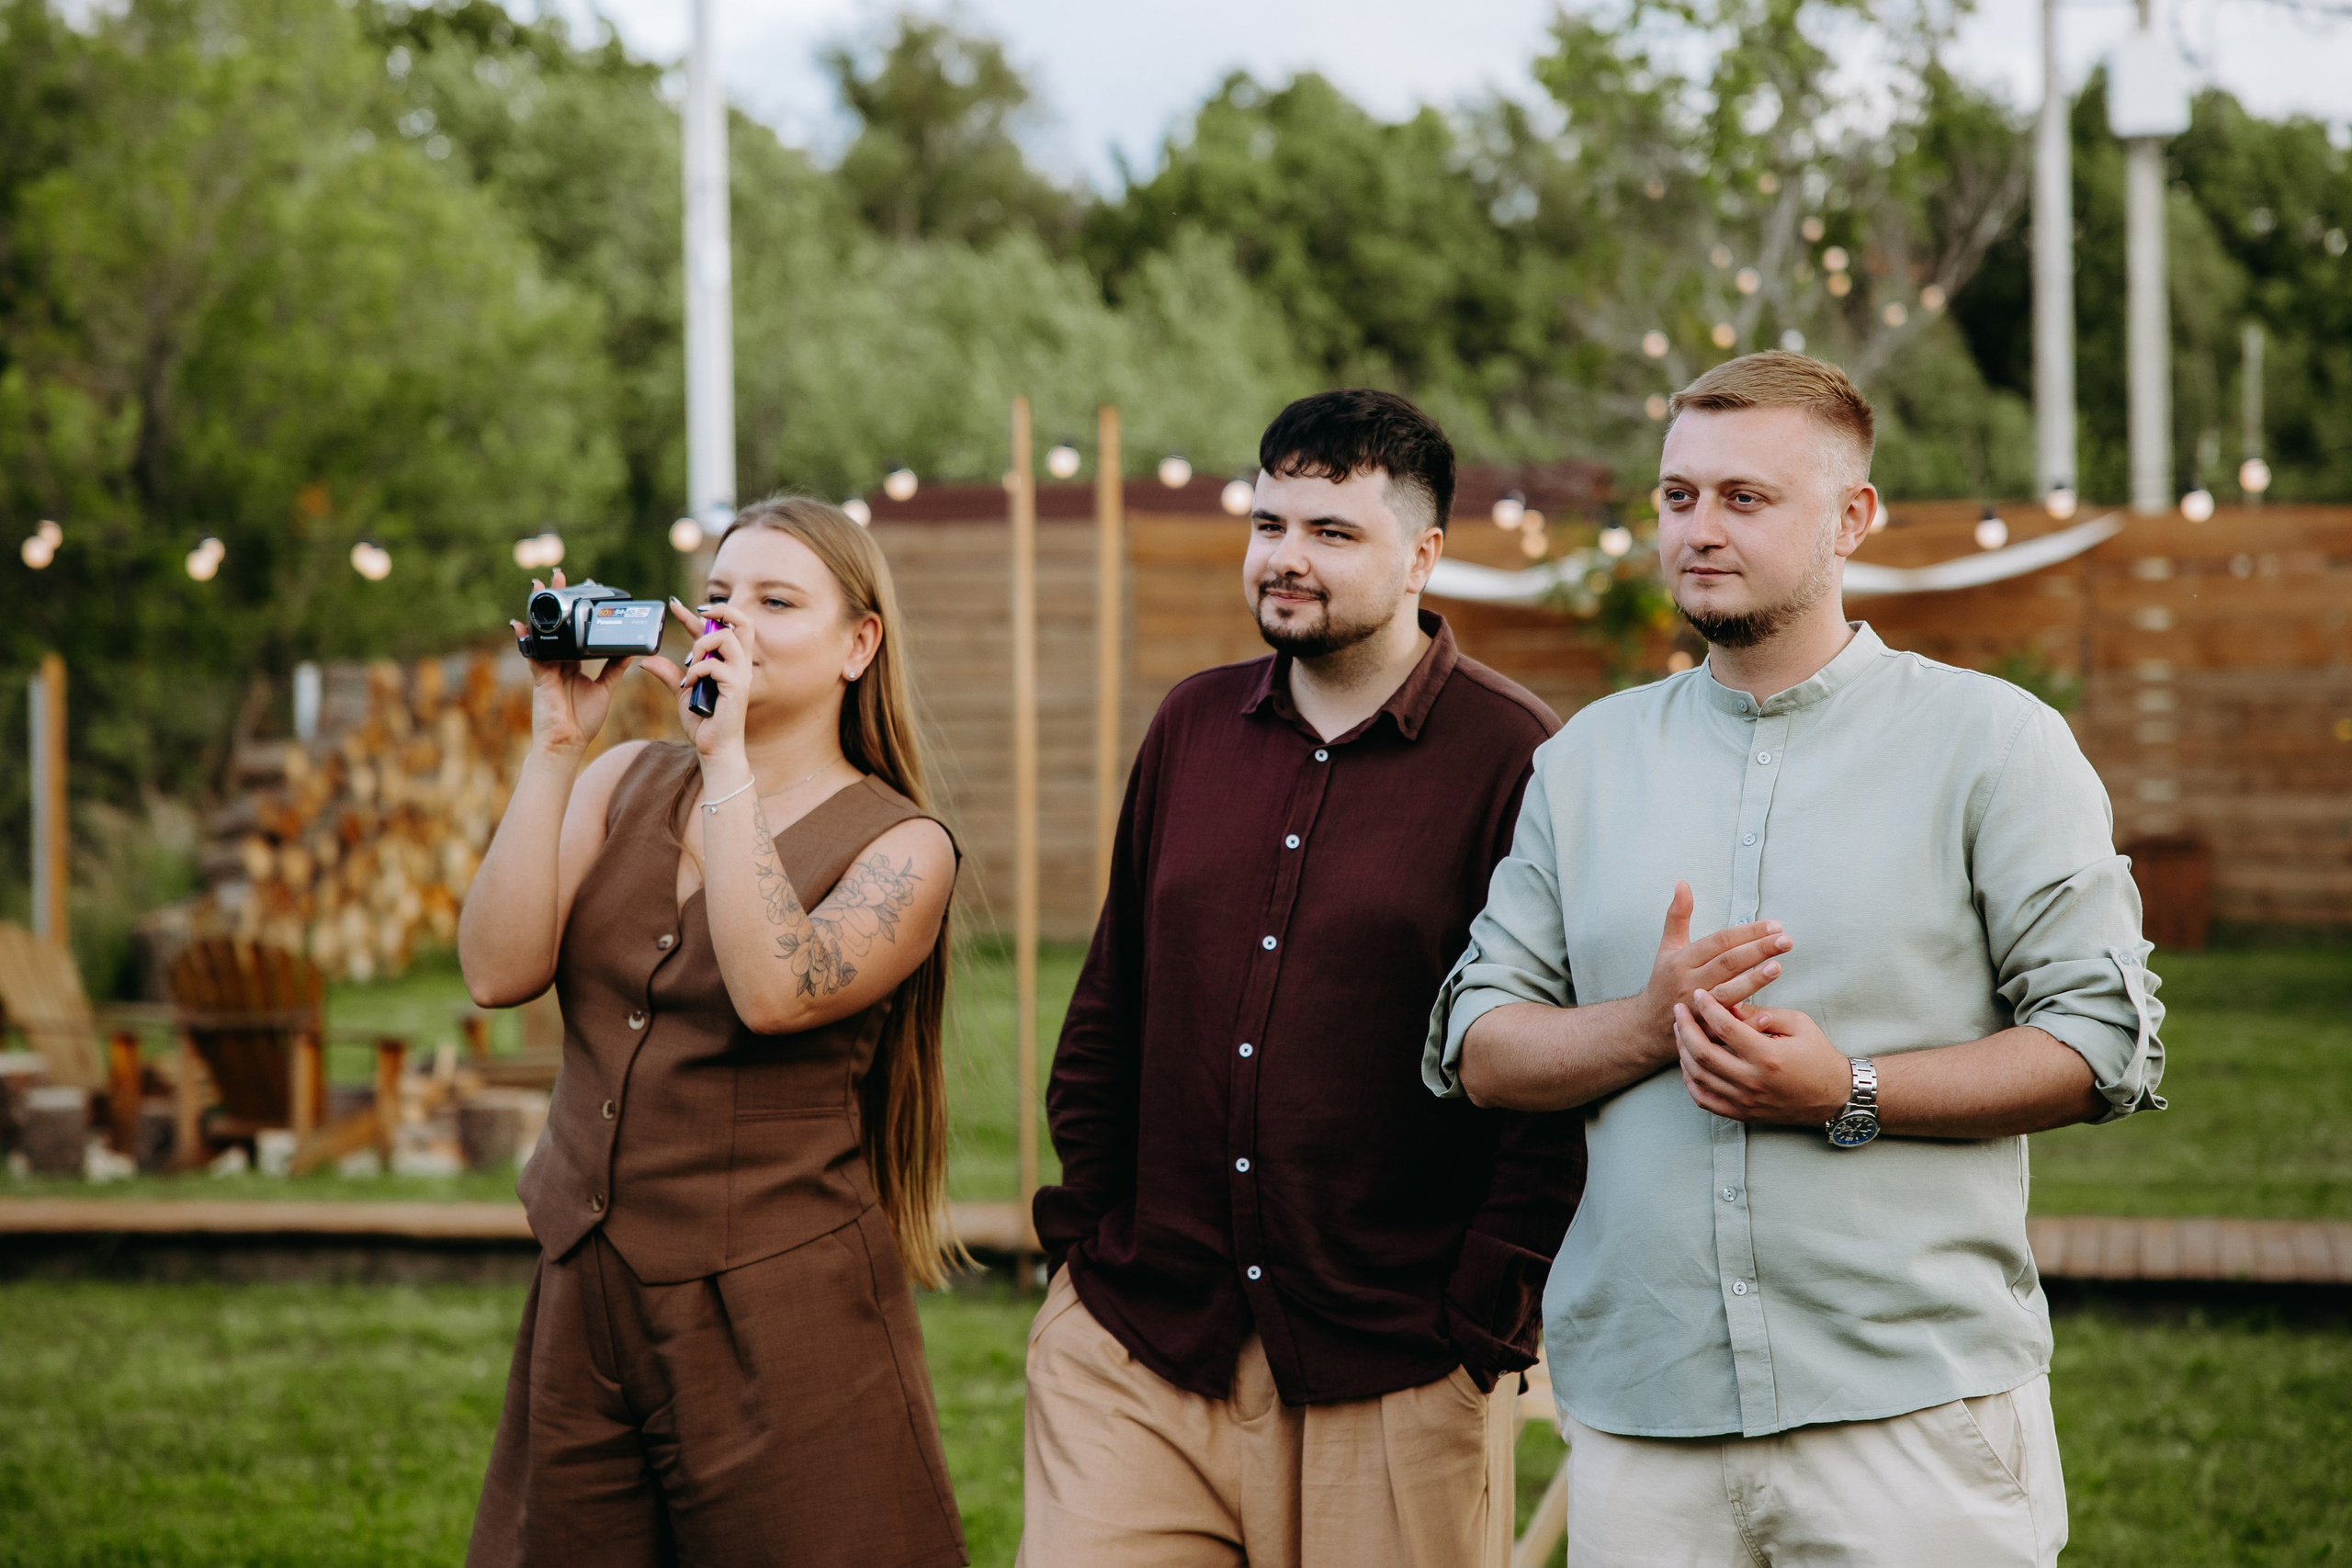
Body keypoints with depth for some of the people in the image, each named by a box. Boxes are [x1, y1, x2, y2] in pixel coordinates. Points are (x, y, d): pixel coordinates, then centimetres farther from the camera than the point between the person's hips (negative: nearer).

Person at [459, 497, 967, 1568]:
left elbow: (776, 993, -24)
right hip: (584, 1306, 5)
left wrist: (728, 761, -20)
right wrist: (556, 744, -8)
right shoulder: (624, 786, 9)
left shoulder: (900, 846, -4)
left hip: (778, 1323, -4)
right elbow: (499, 972, -6)